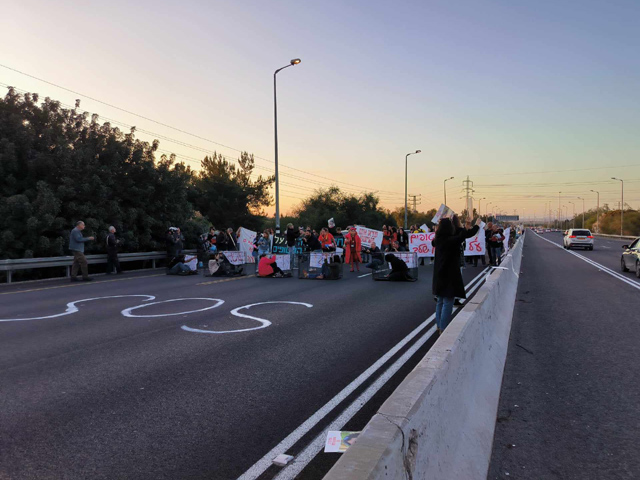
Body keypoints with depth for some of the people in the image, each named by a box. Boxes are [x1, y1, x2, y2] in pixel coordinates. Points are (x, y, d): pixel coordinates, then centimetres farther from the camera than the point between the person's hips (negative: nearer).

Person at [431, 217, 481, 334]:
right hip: (450, 275, -7)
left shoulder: (438, 240, -1)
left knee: (440, 301, 16)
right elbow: (469, 234, -12)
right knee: (447, 302, -2)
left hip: (439, 275, 7)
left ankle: (439, 326, 25)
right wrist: (477, 224, 8)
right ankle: (443, 329, 1)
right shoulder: (452, 240, -19)